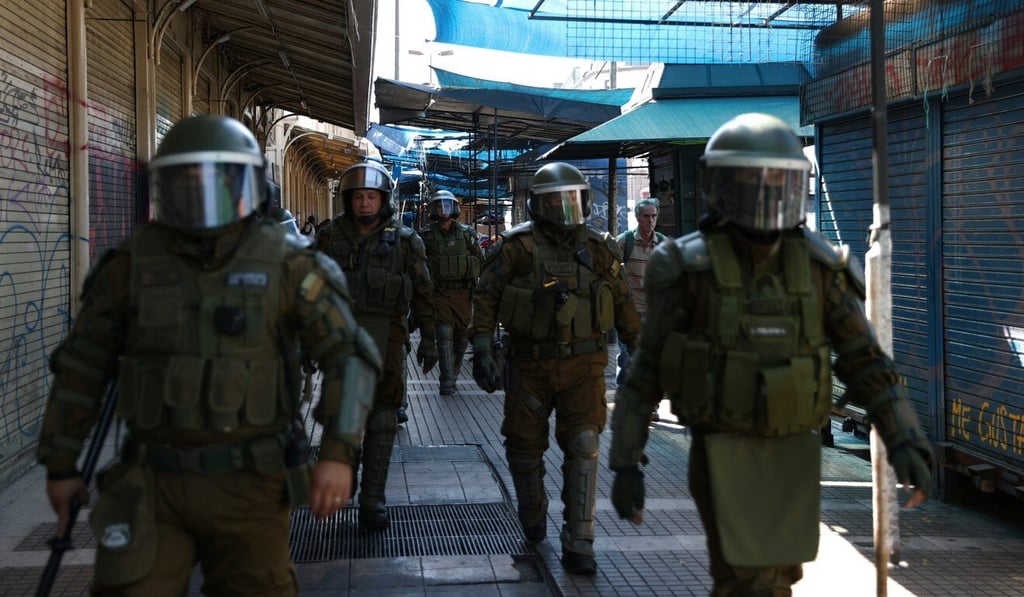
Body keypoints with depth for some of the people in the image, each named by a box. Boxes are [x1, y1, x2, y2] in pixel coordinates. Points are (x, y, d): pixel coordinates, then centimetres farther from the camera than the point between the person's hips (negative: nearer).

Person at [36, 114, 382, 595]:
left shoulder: (285, 267, -6)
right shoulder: (131, 267, -2)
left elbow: (350, 356, -7)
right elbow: (80, 369, 8)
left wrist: (339, 454, -18)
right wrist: (61, 464, 10)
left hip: (249, 484, 0)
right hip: (155, 485, 1)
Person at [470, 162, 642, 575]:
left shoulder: (598, 250, 5)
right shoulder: (517, 247, -4)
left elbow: (623, 305, 14)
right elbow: (486, 296, -6)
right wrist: (481, 350, -15)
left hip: (583, 364, 1)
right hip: (529, 366, -1)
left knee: (583, 447, -9)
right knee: (525, 446, 10)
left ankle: (578, 545, -4)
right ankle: (533, 518, 37)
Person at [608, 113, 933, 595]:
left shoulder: (819, 268, -1)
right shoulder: (690, 269, -11)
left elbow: (864, 362, 1)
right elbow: (646, 371, -5)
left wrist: (905, 441, -11)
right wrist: (625, 464, -8)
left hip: (791, 456, 4)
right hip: (723, 457, -4)